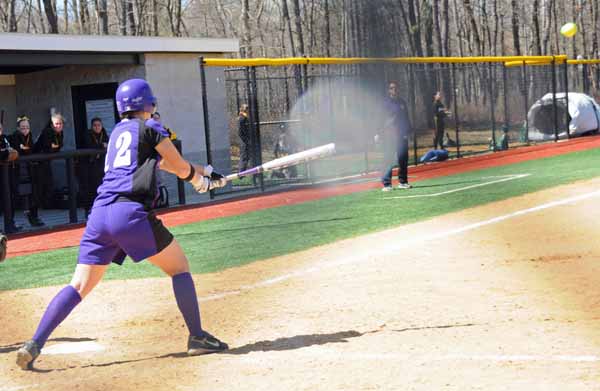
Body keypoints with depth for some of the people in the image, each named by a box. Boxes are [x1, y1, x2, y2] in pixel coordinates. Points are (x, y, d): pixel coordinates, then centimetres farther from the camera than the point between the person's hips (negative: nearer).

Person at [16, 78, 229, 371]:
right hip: (130, 212, -6)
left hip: (99, 214, 6)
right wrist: (200, 180, 32)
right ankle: (197, 337, 9)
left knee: (79, 286, 5)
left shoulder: (118, 132, 26)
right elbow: (182, 169, 10)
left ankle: (34, 345, -7)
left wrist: (204, 171, 42)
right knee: (179, 267, 10)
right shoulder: (149, 128, 5)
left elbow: (163, 162, 35)